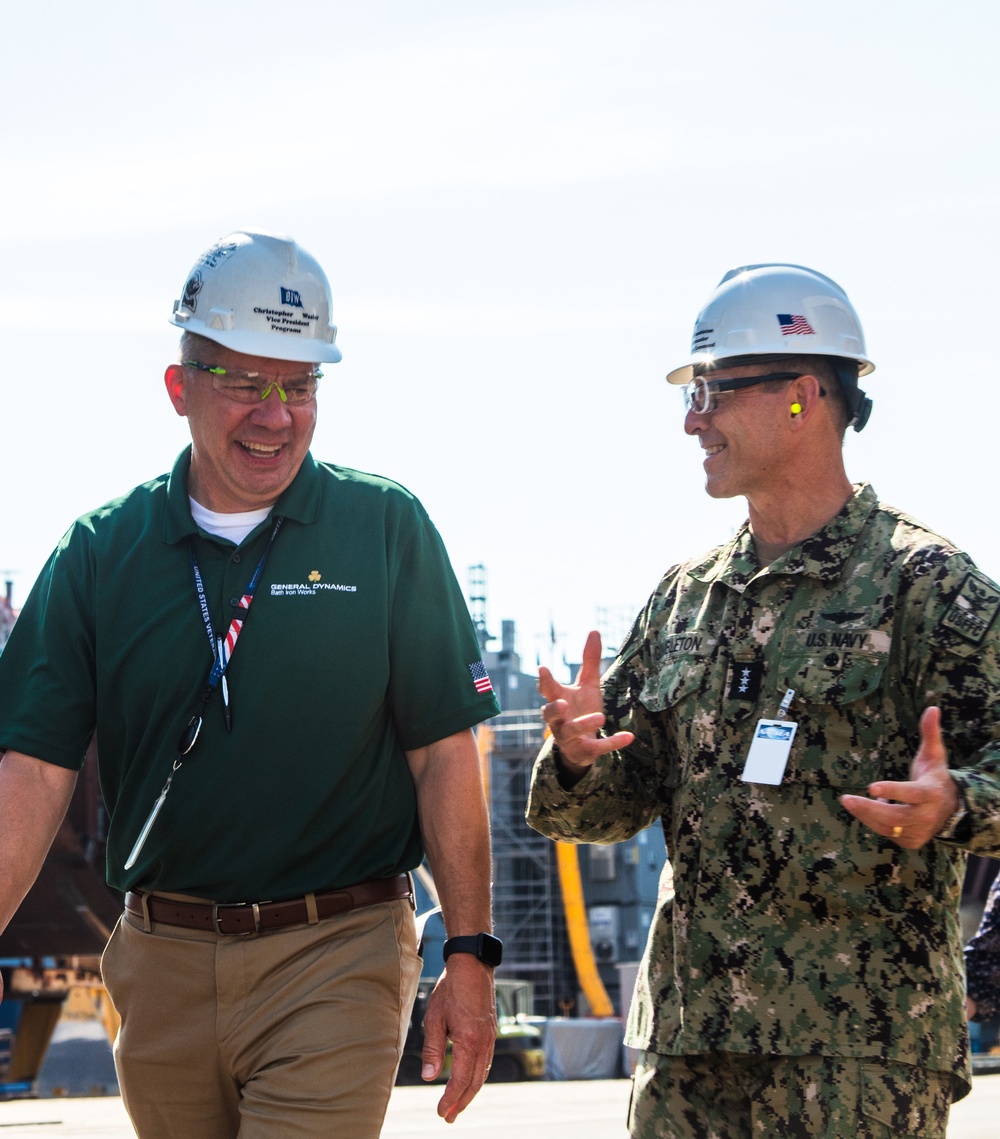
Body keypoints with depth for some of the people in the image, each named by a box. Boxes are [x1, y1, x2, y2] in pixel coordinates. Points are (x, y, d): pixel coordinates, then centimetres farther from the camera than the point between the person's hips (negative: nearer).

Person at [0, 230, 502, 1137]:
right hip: (162, 960, 3)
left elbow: (443, 755, -2)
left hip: (336, 959, -3)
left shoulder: (385, 530, -2)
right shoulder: (103, 552, 3)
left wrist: (469, 956, -5)